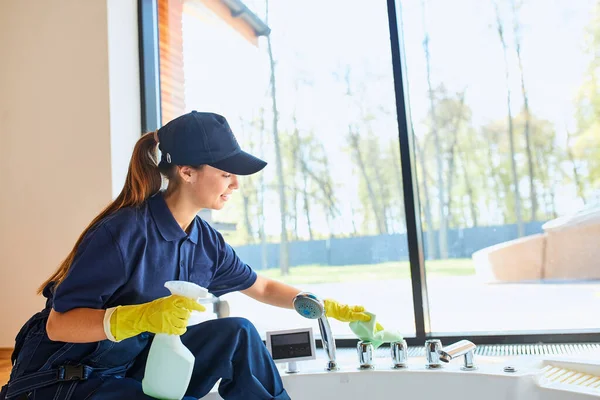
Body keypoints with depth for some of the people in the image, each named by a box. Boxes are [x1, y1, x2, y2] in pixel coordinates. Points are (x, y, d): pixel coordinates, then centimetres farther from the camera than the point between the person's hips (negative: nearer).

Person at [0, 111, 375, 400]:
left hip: (135, 365, 7)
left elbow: (263, 287, 11)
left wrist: (332, 308, 9)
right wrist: (143, 316, -39)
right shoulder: (123, 232, -25)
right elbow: (59, 324, -23)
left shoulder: (205, 240, -3)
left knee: (238, 334, -10)